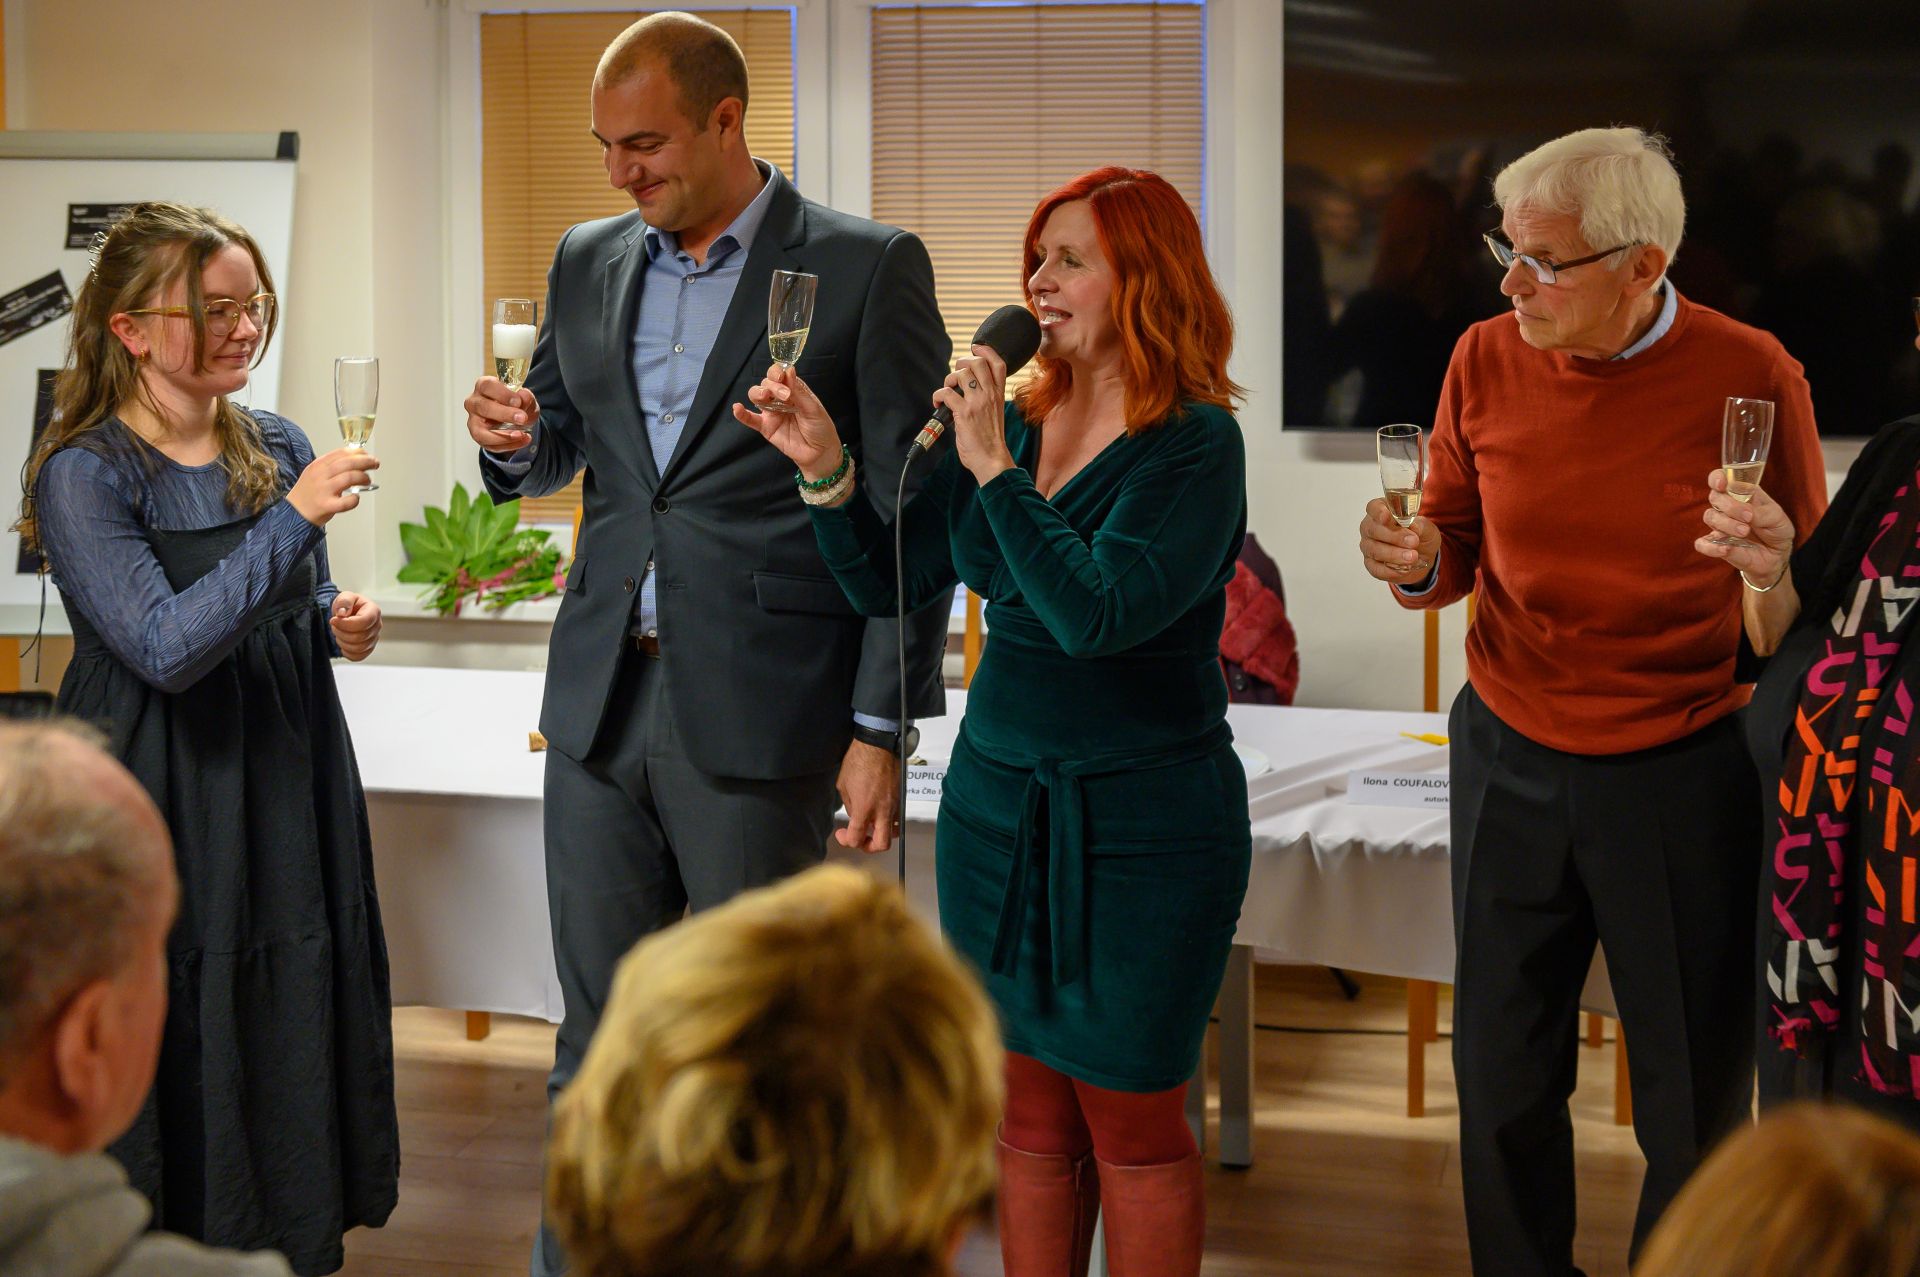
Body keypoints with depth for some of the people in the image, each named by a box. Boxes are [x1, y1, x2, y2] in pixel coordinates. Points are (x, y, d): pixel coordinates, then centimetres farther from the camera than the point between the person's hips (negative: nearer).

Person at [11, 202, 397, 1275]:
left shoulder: (279, 449, 6)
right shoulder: (84, 473, -12)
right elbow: (167, 647, -22)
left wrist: (344, 625, -3)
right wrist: (295, 518, -25)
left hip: (289, 778, 6)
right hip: (160, 799, -5)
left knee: (296, 1022, 10)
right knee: (178, 1052, 1)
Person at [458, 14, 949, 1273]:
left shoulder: (867, 268, -5)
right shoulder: (589, 262, 12)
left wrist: (882, 729, -10)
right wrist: (518, 442, -1)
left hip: (757, 717, -5)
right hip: (602, 699, 5)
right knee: (599, 1037, 9)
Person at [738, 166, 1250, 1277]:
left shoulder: (1196, 445, -13)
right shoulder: (1011, 422, 5)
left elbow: (1096, 612, -26)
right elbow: (888, 584, 7)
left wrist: (993, 468, -22)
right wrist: (826, 470, -8)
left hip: (1144, 822, -6)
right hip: (997, 799, 6)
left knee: (1130, 1117, 5)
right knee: (1028, 1111, 13)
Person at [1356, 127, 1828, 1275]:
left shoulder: (1749, 375, -11)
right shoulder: (1487, 361, -2)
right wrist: (1417, 565, -12)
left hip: (1684, 775, -3)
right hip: (1512, 759, 3)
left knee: (1700, 1101, 5)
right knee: (1503, 1079, 11)